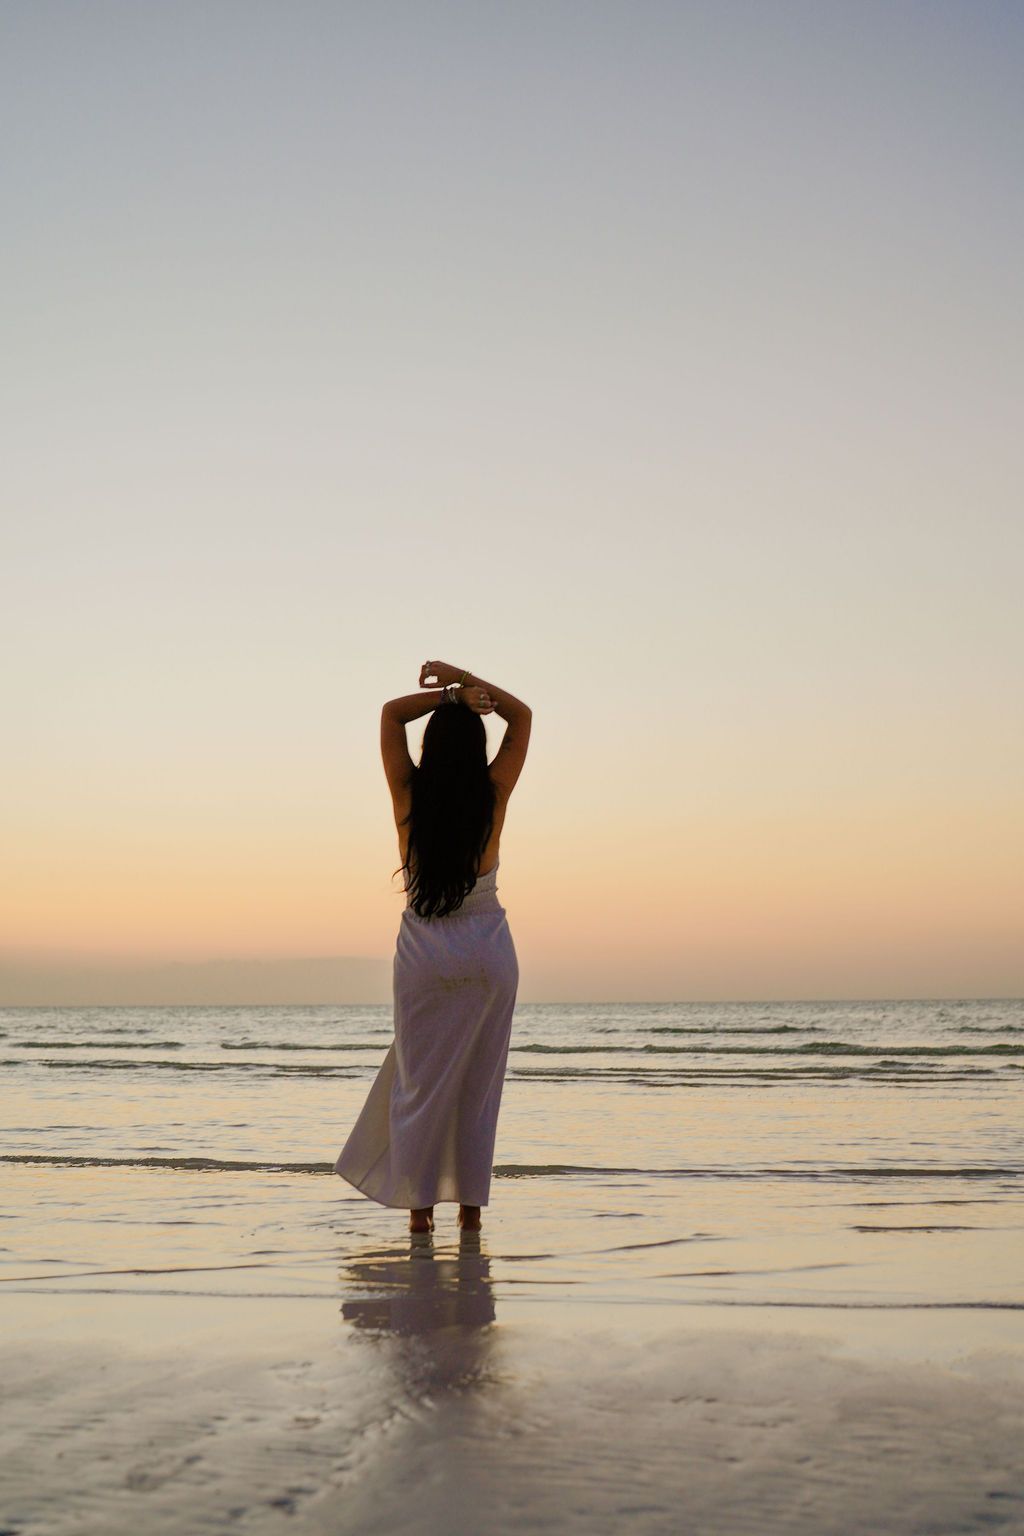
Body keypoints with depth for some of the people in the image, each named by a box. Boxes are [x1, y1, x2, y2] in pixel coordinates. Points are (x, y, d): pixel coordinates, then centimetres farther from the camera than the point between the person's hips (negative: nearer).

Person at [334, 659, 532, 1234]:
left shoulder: (409, 795, -7)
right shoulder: (493, 797, -8)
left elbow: (391, 712, 5)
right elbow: (523, 715, 4)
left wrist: (448, 695, -4)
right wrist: (463, 681, -1)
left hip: (424, 951, 0)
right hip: (489, 949, 0)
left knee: (420, 1082, 7)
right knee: (479, 1083, 8)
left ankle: (420, 1206, 7)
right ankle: (472, 1204, 10)